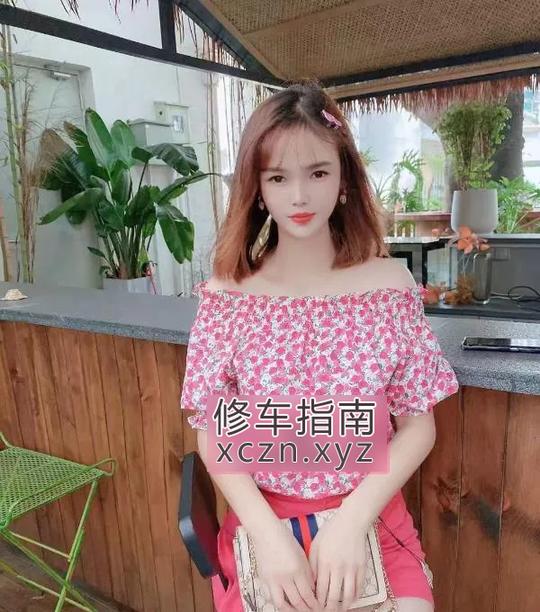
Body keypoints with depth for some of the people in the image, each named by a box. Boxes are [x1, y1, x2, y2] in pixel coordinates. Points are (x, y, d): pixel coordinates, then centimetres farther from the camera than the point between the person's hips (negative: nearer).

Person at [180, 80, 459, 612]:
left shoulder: (390, 283, -7)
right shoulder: (227, 294, -8)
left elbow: (418, 425, -4)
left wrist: (352, 519, -15)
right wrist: (266, 530, -16)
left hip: (370, 517, 1)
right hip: (264, 518, 0)